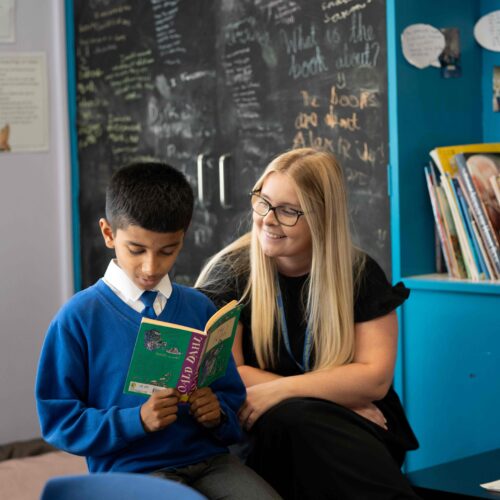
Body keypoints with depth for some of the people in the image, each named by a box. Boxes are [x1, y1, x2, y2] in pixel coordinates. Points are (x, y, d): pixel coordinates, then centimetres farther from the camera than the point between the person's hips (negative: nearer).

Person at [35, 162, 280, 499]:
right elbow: (58, 419, -3)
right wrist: (136, 421, -15)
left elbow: (231, 393, 18)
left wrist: (218, 414, -6)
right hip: (129, 469, -4)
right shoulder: (78, 318, -3)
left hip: (208, 456, 4)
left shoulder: (199, 307, 9)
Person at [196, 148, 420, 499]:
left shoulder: (361, 274, 2)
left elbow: (375, 378, -6)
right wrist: (337, 396, -14)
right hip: (263, 434, 0)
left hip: (356, 431, 1)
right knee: (290, 416, -36)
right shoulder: (229, 273, -1)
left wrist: (277, 391, -19)